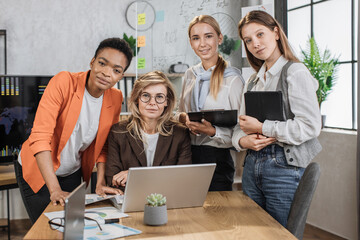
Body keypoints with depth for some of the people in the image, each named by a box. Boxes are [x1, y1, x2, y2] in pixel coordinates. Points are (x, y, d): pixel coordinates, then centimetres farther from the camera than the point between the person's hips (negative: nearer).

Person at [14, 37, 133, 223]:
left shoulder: (115, 99, -7)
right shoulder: (64, 82, -23)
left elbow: (104, 146, 2)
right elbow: (40, 136, -28)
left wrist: (100, 184, -11)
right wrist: (55, 190, -32)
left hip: (73, 173, 4)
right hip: (39, 170, -4)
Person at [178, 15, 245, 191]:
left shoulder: (232, 78, -7)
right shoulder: (190, 75, 10)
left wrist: (212, 131, -25)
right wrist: (183, 118, -3)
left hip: (217, 158, -5)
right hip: (188, 155, 5)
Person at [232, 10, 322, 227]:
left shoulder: (295, 72, -7)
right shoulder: (253, 81, 15)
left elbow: (311, 126, -17)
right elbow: (241, 125, 16)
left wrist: (262, 128, -14)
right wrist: (243, 140, -7)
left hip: (284, 168, -7)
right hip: (252, 165, 7)